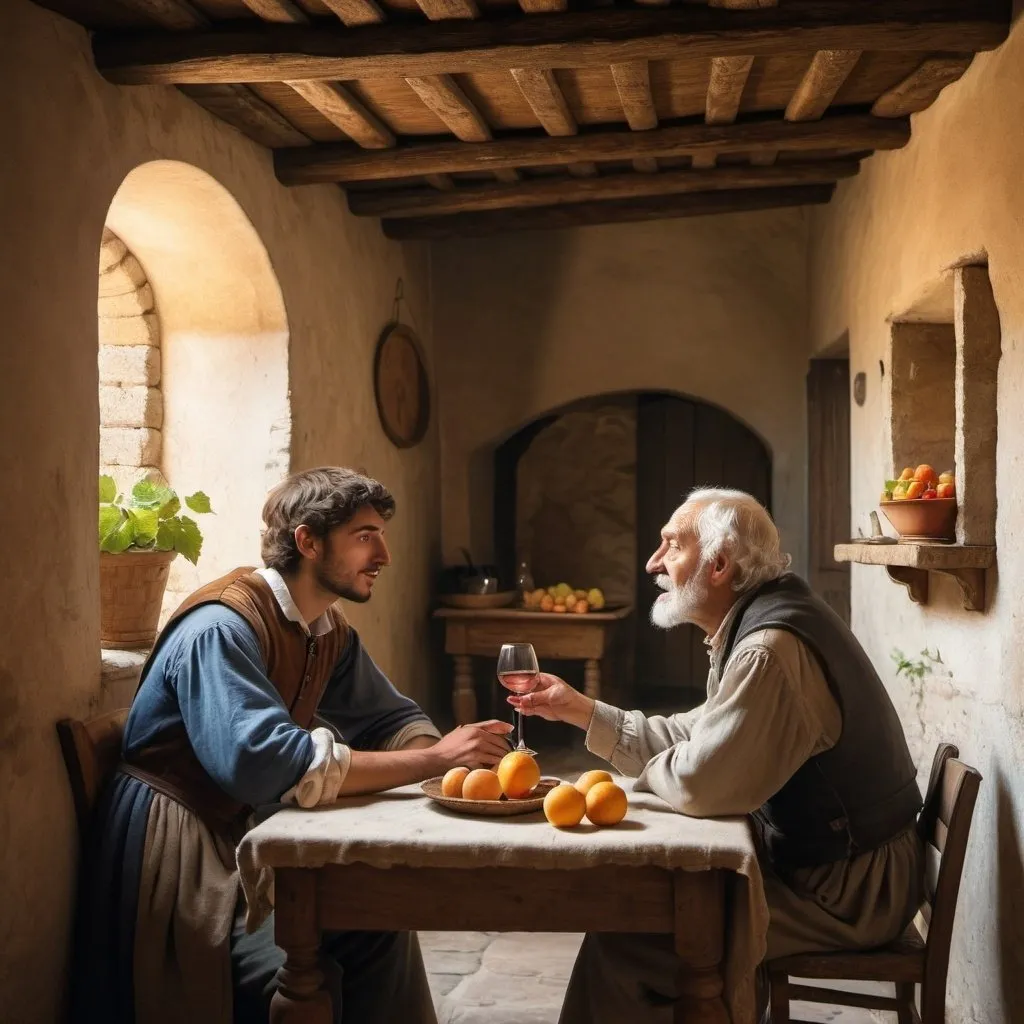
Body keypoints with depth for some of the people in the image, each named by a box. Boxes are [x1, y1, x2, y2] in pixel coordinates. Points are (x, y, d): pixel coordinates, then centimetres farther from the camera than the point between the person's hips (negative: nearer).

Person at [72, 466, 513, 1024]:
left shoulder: (330, 632, 5)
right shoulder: (223, 627, -22)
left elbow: (392, 720, 11)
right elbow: (265, 762, -35)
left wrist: (455, 754, -13)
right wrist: (434, 758, -31)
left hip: (242, 836, 8)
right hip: (176, 852, -8)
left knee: (379, 928, -2)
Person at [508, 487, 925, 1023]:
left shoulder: (771, 651, -25)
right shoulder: (760, 623, 9)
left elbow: (698, 783, -28)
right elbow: (696, 738, 13)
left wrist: (649, 768, -5)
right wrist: (579, 709, 11)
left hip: (844, 890, -10)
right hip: (830, 862, 10)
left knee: (623, 938, -11)